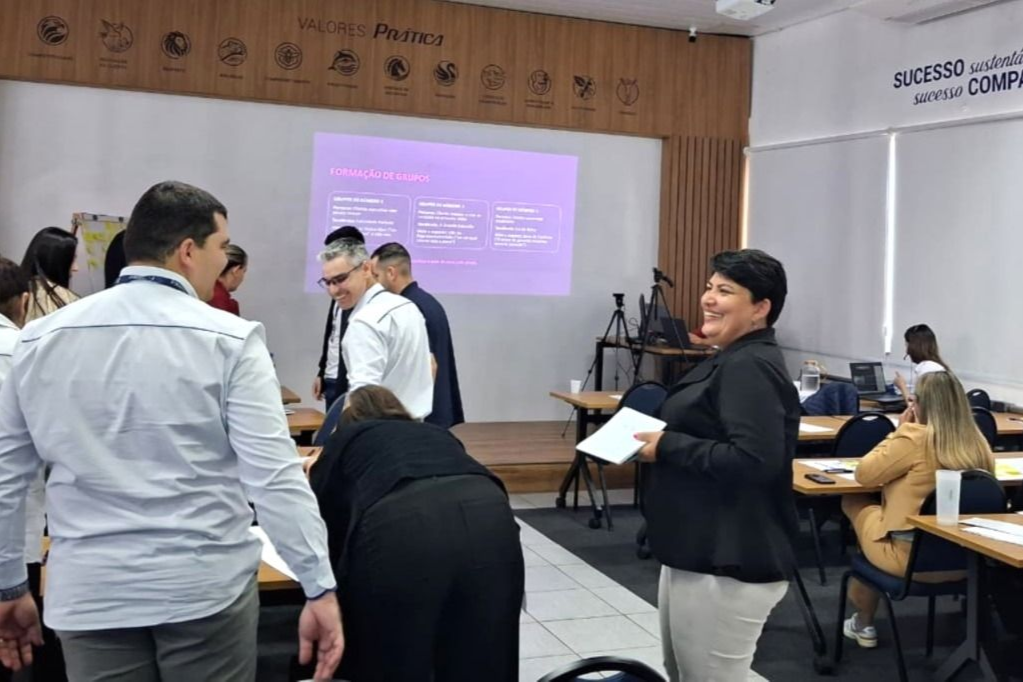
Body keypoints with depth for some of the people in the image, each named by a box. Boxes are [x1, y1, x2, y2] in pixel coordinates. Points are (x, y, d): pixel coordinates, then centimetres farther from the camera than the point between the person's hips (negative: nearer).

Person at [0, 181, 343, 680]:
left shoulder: (40, 340, 2)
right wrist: (320, 587, -12)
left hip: (89, 592, 3)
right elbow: (273, 475, -16)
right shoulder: (228, 340, -11)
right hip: (204, 585, -3)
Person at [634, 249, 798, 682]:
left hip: (727, 566, -11)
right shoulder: (731, 361, 15)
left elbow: (754, 461, -30)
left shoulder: (751, 367, -19)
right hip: (700, 553, 11)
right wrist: (662, 440, 5)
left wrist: (668, 447, -21)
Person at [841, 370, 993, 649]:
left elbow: (864, 474, -9)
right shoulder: (978, 443, -1)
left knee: (854, 502, 19)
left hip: (910, 558, -6)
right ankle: (863, 623, 38)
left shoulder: (915, 438, -20)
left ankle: (863, 624, 33)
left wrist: (898, 431, -1)